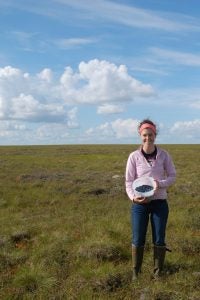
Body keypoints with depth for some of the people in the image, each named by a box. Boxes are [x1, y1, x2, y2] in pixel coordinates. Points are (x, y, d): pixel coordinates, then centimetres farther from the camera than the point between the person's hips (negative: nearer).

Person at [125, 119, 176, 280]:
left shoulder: (164, 155, -3)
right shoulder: (134, 156, -5)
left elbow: (172, 176, 3)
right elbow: (129, 181, -4)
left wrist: (160, 184, -17)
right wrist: (133, 197, -22)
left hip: (160, 202, 1)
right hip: (140, 203, 0)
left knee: (159, 240, 8)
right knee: (138, 240, 6)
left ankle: (158, 272, 26)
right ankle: (136, 271, 25)